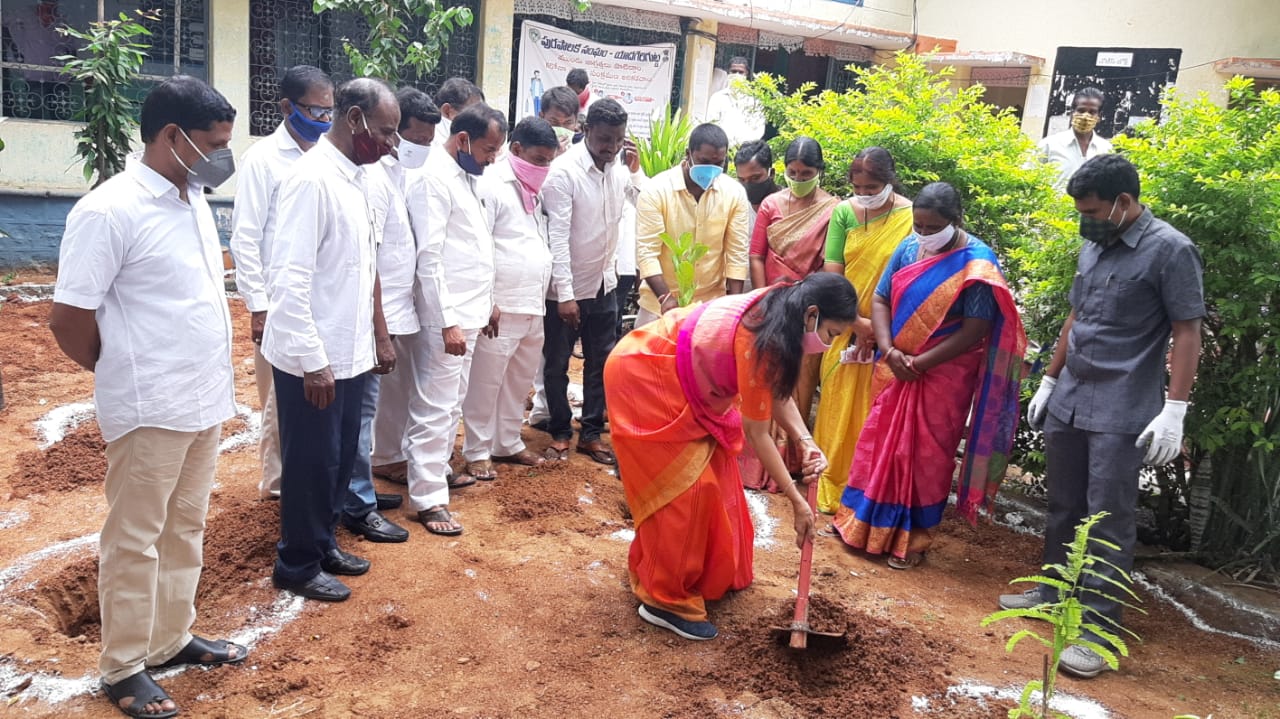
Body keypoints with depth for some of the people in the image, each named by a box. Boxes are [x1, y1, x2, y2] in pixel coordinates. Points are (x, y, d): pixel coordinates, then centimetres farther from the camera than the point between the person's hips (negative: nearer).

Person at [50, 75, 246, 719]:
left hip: (205, 400, 7)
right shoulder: (109, 211, -16)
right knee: (135, 540, 7)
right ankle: (123, 667, 23)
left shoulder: (195, 200, 8)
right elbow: (68, 318, -14)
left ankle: (172, 637, 35)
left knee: (185, 529, 18)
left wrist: (210, 376, 11)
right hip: (149, 409, -7)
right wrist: (123, 375, 1)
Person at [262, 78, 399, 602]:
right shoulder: (312, 179, -18)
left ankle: (324, 544, 36)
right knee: (312, 463, 6)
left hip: (349, 352, 8)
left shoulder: (354, 178, 9)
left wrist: (379, 336, 18)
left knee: (342, 457, 19)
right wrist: (312, 359, -22)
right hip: (313, 357, -8)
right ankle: (298, 565, 25)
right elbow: (288, 278, -23)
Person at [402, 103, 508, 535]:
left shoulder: (466, 178, 13)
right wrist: (447, 322, -22)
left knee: (452, 402, 18)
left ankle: (438, 469, 32)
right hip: (446, 317, -9)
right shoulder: (434, 180, -14)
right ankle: (428, 499, 4)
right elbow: (429, 259, -19)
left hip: (469, 312, 9)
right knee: (435, 407, -3)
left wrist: (488, 302, 18)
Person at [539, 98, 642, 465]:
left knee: (602, 361, 11)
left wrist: (635, 170, -2)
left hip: (604, 282, 5)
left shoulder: (619, 166, -1)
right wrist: (565, 293, -23)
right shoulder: (564, 171, -18)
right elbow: (557, 235, -20)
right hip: (567, 286, -5)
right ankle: (559, 432, 26)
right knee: (557, 364, 9)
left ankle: (592, 432, 25)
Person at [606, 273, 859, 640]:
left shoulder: (777, 312, -5)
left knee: (714, 474, 13)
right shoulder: (759, 339, -31)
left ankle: (712, 574, 29)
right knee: (686, 486, -8)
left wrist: (806, 442, -12)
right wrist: (797, 502, -17)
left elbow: (778, 390, 3)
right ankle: (665, 599, 5)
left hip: (678, 381, 10)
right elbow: (757, 434, -24)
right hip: (642, 378, -10)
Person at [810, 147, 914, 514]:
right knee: (838, 408, 10)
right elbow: (831, 274, -3)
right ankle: (833, 488, 26)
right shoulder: (844, 213, -1)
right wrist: (858, 322, -10)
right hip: (846, 329, 2)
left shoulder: (911, 217, -8)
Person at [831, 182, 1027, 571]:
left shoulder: (976, 263, -15)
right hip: (895, 367, 5)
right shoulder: (908, 248, 1)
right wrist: (889, 351, -12)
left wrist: (920, 363, -16)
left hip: (944, 374, -5)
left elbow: (974, 331, -18)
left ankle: (913, 537, 20)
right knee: (878, 443, 11)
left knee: (927, 454, 4)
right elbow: (880, 300, 3)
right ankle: (865, 522, 28)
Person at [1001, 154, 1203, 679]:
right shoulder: (1093, 247, 11)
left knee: (1109, 520, -3)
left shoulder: (1170, 251, -10)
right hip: (1067, 402, 7)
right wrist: (1048, 381, 20)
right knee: (1063, 506, 15)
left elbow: (1187, 334, -11)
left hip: (1122, 414, -7)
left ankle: (1098, 628, 4)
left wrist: (1174, 410, -17)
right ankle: (1055, 591, 30)